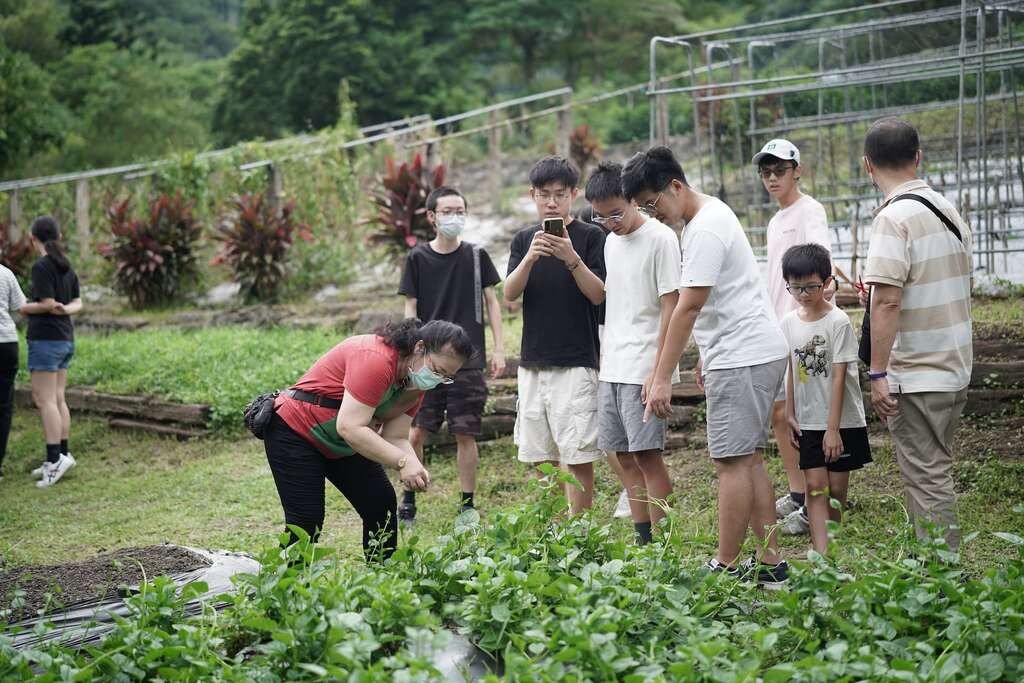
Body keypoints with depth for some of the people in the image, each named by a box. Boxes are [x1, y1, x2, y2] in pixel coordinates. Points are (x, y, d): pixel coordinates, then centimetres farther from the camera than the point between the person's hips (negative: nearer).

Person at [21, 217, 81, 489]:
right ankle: (63, 455, 12)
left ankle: (55, 459, -12)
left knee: (45, 400, -7)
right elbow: (77, 304, 12)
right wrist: (65, 309, -7)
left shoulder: (41, 266, -13)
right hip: (66, 338, 8)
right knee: (57, 399, 11)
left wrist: (24, 308, -1)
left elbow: (47, 304, -17)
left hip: (46, 338, -8)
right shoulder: (67, 267, 12)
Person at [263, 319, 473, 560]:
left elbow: (395, 438, -5)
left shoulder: (415, 383, -3)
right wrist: (403, 462, -36)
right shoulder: (376, 360, -31)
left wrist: (416, 468, -26)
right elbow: (349, 427, -34)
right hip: (294, 431, -9)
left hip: (343, 446, 9)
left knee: (383, 505, 2)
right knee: (307, 522, -14)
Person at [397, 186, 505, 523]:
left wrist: (499, 349, 2)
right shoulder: (418, 258, 1)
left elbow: (492, 302, 8)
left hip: (468, 359, 0)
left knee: (465, 434, 2)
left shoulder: (476, 255, 4)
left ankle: (467, 505, 13)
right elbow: (411, 309, 3)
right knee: (416, 431, -2)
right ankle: (408, 501, 13)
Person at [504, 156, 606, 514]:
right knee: (541, 457, 8)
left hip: (576, 363, -4)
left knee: (578, 456, -6)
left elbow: (598, 295, -8)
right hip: (533, 362, 4)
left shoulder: (590, 236, 0)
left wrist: (572, 258, -22)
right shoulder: (524, 239, 11)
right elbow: (509, 293, 0)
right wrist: (530, 258, -17)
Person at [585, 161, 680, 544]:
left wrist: (658, 370, -17)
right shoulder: (611, 240, 14)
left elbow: (671, 306, -12)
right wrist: (603, 356, 16)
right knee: (624, 456, 9)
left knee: (646, 454, -9)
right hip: (612, 367, 8)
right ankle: (642, 539, 16)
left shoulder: (660, 239, -9)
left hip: (643, 367, -8)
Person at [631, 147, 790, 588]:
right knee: (748, 459, 11)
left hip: (743, 357, -11)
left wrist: (662, 378, -20)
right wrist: (706, 358, 25)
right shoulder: (709, 215, 15)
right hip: (752, 353, 11)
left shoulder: (705, 229, -18)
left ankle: (725, 567, -2)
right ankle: (770, 563, 15)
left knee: (732, 461, -6)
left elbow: (688, 308, -21)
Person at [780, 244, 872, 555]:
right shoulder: (789, 323, 4)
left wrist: (833, 428, -15)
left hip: (843, 421, -3)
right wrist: (790, 416, 6)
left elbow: (839, 376, -13)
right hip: (809, 422, 3)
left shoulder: (838, 322, -11)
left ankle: (828, 538, 21)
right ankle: (821, 554, -10)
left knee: (837, 487, 3)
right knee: (815, 485, -5)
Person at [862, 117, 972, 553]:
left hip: (916, 374, -8)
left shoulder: (894, 218, -17)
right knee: (934, 473, 17)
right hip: (955, 369, 8)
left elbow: (887, 301, -22)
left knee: (927, 478, -3)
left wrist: (878, 374, -19)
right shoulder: (948, 210, 10)